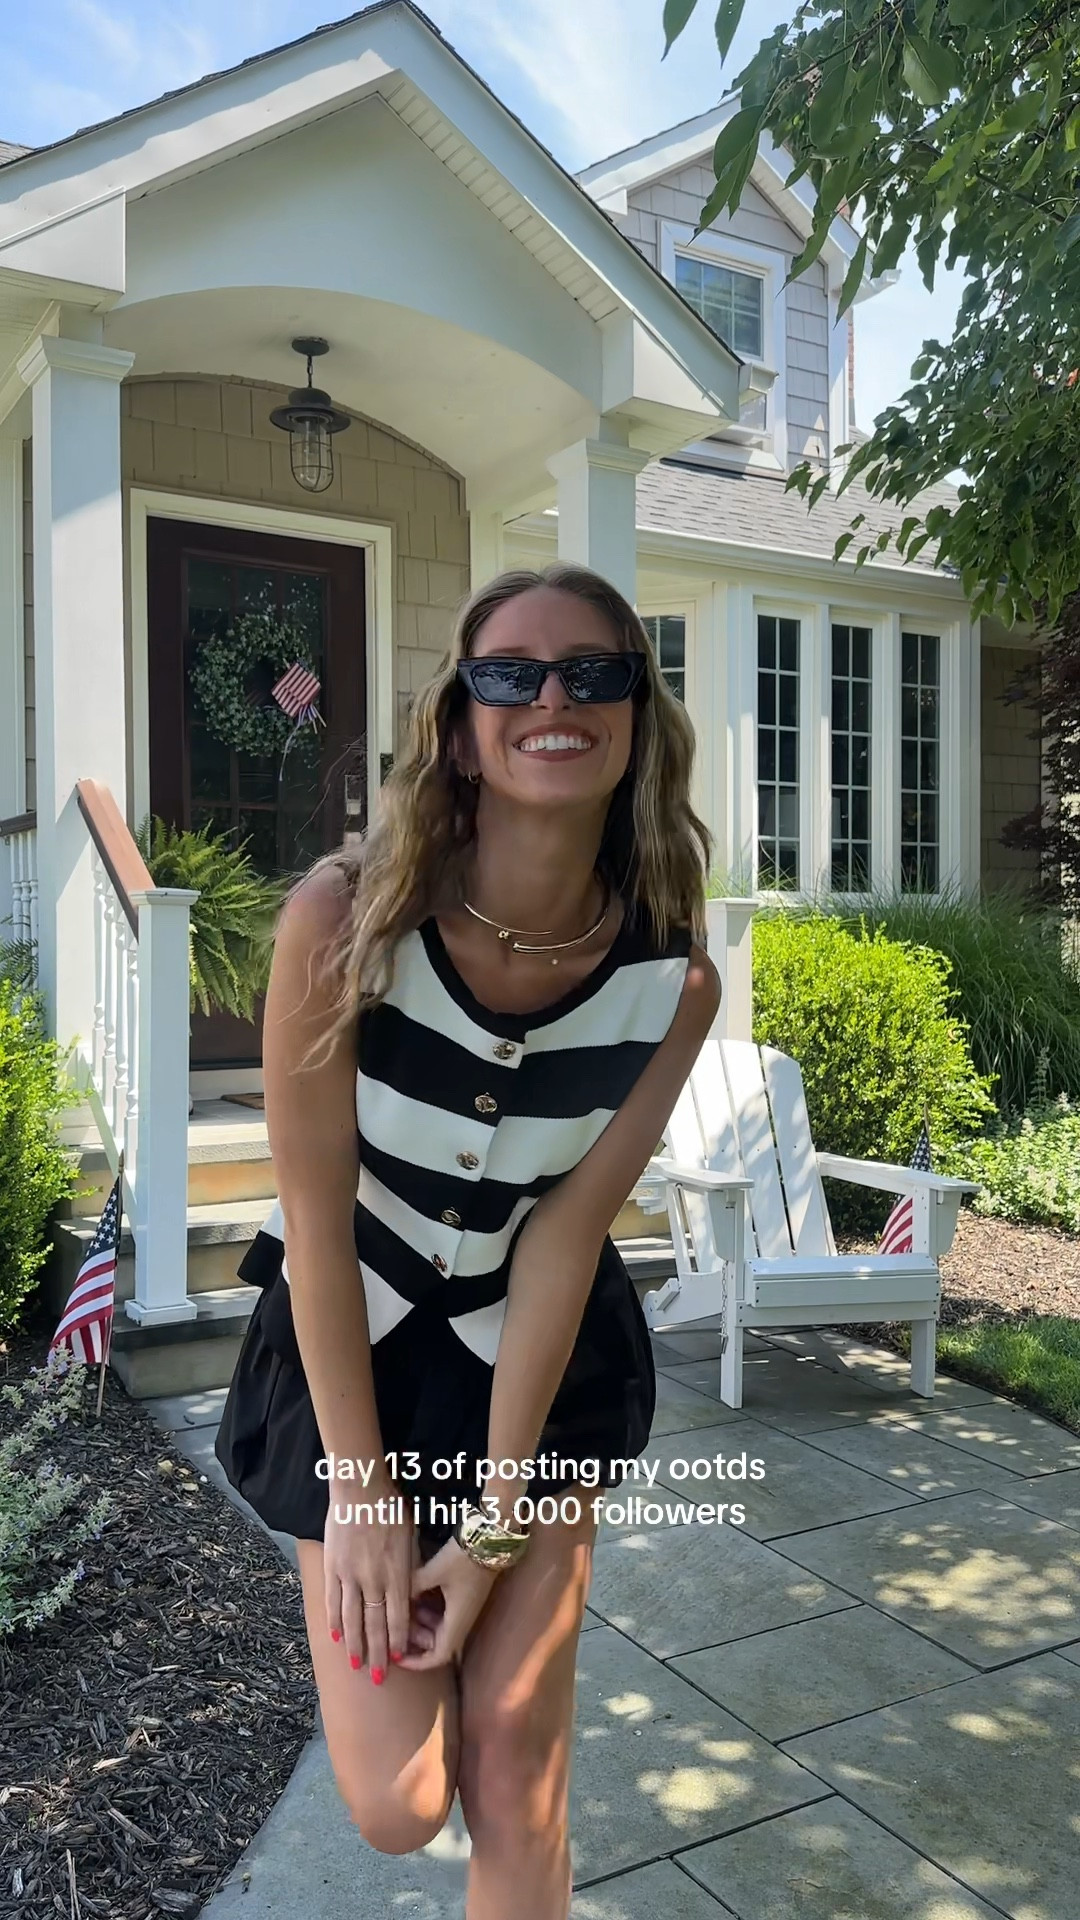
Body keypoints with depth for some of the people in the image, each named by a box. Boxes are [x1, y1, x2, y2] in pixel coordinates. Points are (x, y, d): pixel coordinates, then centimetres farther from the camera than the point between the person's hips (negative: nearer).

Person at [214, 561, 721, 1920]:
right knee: (397, 1808, 3)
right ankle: (391, 1638, 38)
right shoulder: (344, 916, -26)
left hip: (542, 1352, 2)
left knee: (513, 1779, 5)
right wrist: (363, 1486, -10)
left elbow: (566, 1231, -14)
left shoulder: (674, 976, -18)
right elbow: (316, 1212, -18)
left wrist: (496, 1519, -11)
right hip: (351, 1343, -1)